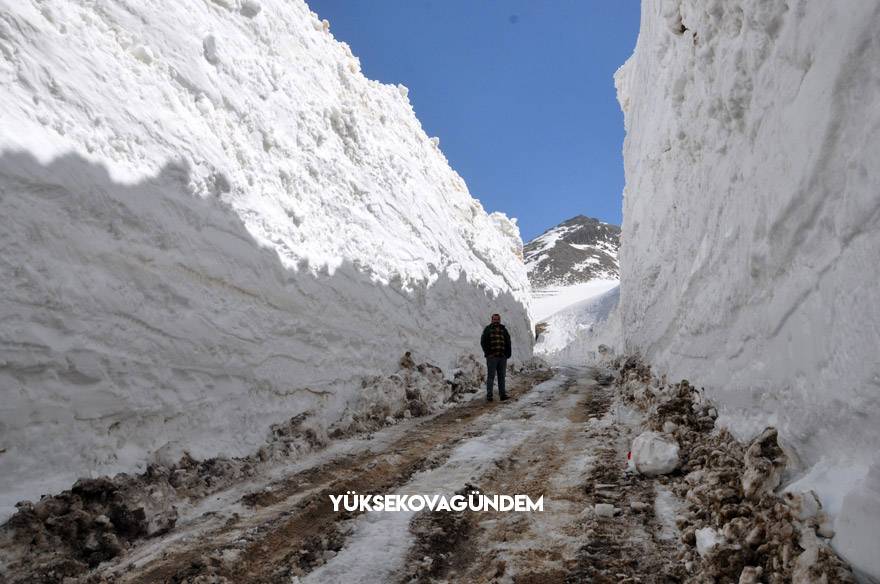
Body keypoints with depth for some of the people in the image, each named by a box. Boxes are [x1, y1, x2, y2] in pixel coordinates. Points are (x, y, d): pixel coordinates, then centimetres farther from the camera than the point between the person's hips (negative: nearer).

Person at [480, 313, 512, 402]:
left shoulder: (503, 330, 15)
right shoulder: (488, 329, 5)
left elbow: (508, 343, 18)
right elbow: (483, 342, 0)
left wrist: (507, 354, 6)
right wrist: (488, 353, -10)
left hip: (502, 357, 4)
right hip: (492, 357, -4)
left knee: (502, 376, 6)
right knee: (491, 376, -3)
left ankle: (502, 394, 10)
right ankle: (489, 395, -2)